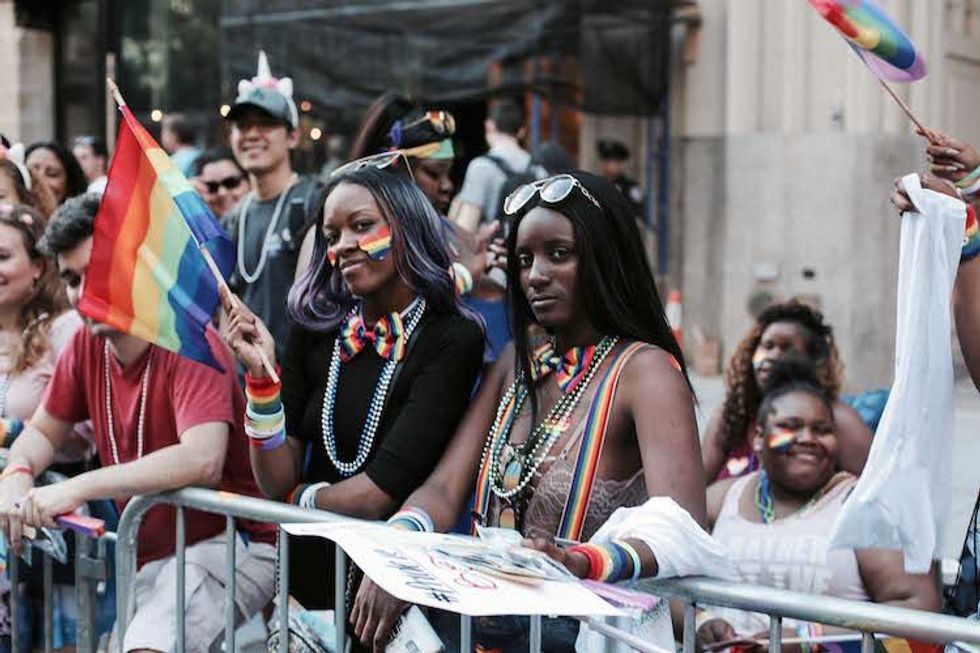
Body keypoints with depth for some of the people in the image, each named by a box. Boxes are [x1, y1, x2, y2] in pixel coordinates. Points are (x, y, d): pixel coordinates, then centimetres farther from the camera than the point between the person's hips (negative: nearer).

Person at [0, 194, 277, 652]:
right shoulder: (86, 346, 3)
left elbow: (201, 461, -30)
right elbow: (43, 431, 16)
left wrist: (80, 487, -29)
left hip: (228, 543, -7)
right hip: (145, 555, 7)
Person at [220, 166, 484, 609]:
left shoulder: (452, 340, -11)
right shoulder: (316, 327, 2)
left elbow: (375, 497, -14)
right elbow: (278, 484, 0)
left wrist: (302, 498, 2)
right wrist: (261, 376, -10)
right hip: (304, 566, 4)